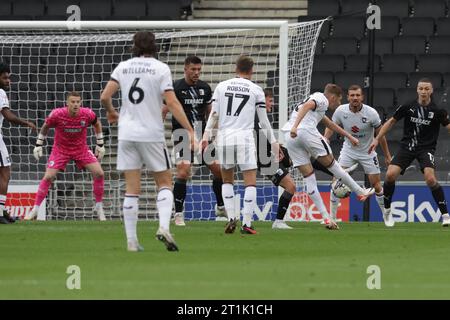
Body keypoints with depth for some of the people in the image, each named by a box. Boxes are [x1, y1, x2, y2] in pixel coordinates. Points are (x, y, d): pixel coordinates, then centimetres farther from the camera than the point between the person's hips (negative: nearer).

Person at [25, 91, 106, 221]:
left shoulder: (87, 114, -18)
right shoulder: (57, 114, -22)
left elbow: (97, 124, 5)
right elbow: (45, 127, -1)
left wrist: (100, 145, 8)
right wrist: (38, 145, 3)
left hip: (81, 149, 2)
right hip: (60, 149, -2)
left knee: (99, 174, -11)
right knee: (48, 177, -14)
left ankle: (99, 208, 7)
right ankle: (34, 210, -3)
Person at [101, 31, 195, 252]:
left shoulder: (123, 67, 5)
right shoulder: (160, 68, -4)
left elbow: (105, 97, 1)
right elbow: (171, 102, -12)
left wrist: (111, 112, 23)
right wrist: (189, 129, -9)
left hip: (127, 134, 3)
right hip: (152, 134, -3)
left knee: (132, 189, 5)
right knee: (165, 182, 9)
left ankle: (131, 241, 1)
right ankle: (164, 227, -13)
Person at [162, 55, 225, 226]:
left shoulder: (205, 88, 8)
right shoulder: (176, 87, -7)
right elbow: (164, 111, -6)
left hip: (202, 135, 6)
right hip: (182, 134, -6)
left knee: (218, 169, 3)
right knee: (183, 172, -18)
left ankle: (221, 207, 23)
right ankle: (179, 214, -10)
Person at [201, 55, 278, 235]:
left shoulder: (221, 86, 9)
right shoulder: (256, 90, 4)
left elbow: (214, 114, 3)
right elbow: (263, 120, 6)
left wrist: (206, 135, 5)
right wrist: (273, 141, 15)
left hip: (224, 138, 3)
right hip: (245, 138, -3)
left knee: (227, 180, 17)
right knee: (250, 182, 1)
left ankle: (231, 217, 3)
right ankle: (247, 223, -9)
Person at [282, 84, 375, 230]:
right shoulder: (322, 99, 6)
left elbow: (330, 124, 47)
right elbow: (306, 106, -15)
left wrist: (349, 137, 55)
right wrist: (295, 126, -28)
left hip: (290, 137, 8)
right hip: (305, 130, -8)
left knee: (308, 177, 5)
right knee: (331, 164, 8)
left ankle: (326, 218, 2)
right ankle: (360, 192, 20)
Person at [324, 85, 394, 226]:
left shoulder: (371, 113, -20)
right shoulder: (341, 111, -15)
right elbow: (331, 126, 0)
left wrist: (387, 155, -2)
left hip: (367, 152, -1)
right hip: (348, 150, 1)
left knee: (376, 185, -2)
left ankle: (387, 215, 21)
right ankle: (331, 216, -3)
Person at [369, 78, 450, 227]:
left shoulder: (437, 111, -8)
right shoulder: (408, 107, -3)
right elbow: (391, 121, 8)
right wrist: (377, 139, 5)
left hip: (426, 148, -2)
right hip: (407, 146, 2)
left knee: (430, 178, -25)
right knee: (390, 175, -14)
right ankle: (386, 209, 10)